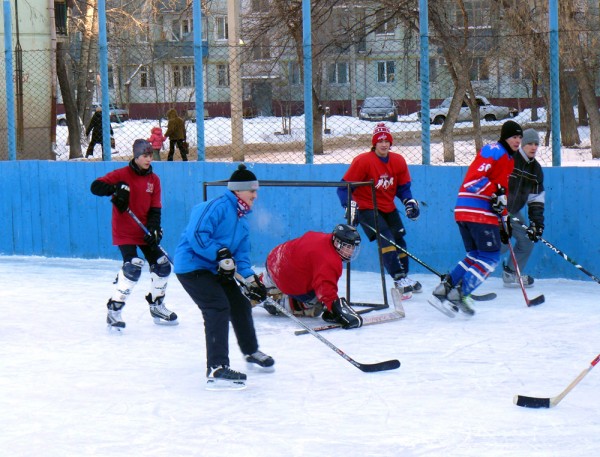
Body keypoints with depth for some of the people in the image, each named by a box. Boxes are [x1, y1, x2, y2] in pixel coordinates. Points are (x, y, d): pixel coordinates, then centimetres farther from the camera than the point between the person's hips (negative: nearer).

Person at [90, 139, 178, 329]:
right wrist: (115, 189, -35)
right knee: (133, 266, -23)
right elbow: (96, 187, -17)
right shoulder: (122, 175, -10)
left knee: (162, 265, 7)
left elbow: (155, 208, 2)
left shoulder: (154, 180, 6)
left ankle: (157, 306, 28)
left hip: (144, 231, 6)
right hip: (124, 232, -6)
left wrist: (153, 228, -15)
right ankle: (114, 310, -16)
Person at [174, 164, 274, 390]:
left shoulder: (242, 219, 13)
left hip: (215, 269, 10)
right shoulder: (219, 206, -19)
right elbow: (196, 236, -29)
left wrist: (251, 279, -3)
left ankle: (251, 352, 42)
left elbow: (241, 254, 12)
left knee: (240, 304, 18)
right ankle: (216, 370, -26)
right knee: (219, 308, -22)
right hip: (191, 265, -10)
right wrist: (221, 254, -28)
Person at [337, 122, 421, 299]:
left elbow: (403, 186, 11)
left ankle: (404, 278, 29)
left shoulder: (398, 161, -2)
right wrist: (350, 208, -26)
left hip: (388, 208, 6)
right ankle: (399, 279, -27)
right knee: (385, 238, -23)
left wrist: (409, 202, -7)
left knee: (399, 240, 10)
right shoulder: (363, 161, -19)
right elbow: (344, 187, -16)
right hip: (367, 208, -6)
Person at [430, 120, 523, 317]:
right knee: (490, 258, -8)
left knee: (475, 256, 15)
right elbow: (474, 178, -19)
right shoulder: (494, 151, -7)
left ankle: (445, 287, 9)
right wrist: (496, 193, -21)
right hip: (479, 212, -10)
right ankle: (460, 294, -11)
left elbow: (503, 191, 29)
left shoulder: (508, 159, 25)